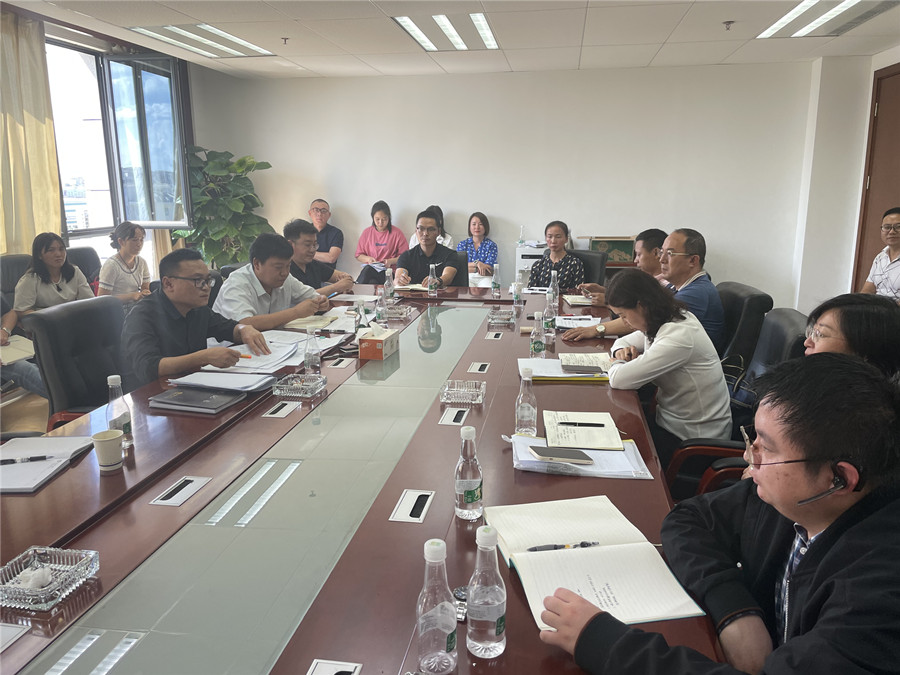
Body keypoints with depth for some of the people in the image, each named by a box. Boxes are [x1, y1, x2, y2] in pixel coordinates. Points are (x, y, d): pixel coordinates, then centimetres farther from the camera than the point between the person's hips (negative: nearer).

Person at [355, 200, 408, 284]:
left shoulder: (396, 233, 5)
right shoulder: (367, 232, 13)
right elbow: (359, 255, 16)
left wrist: (390, 261, -14)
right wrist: (368, 259, -6)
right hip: (370, 268, 2)